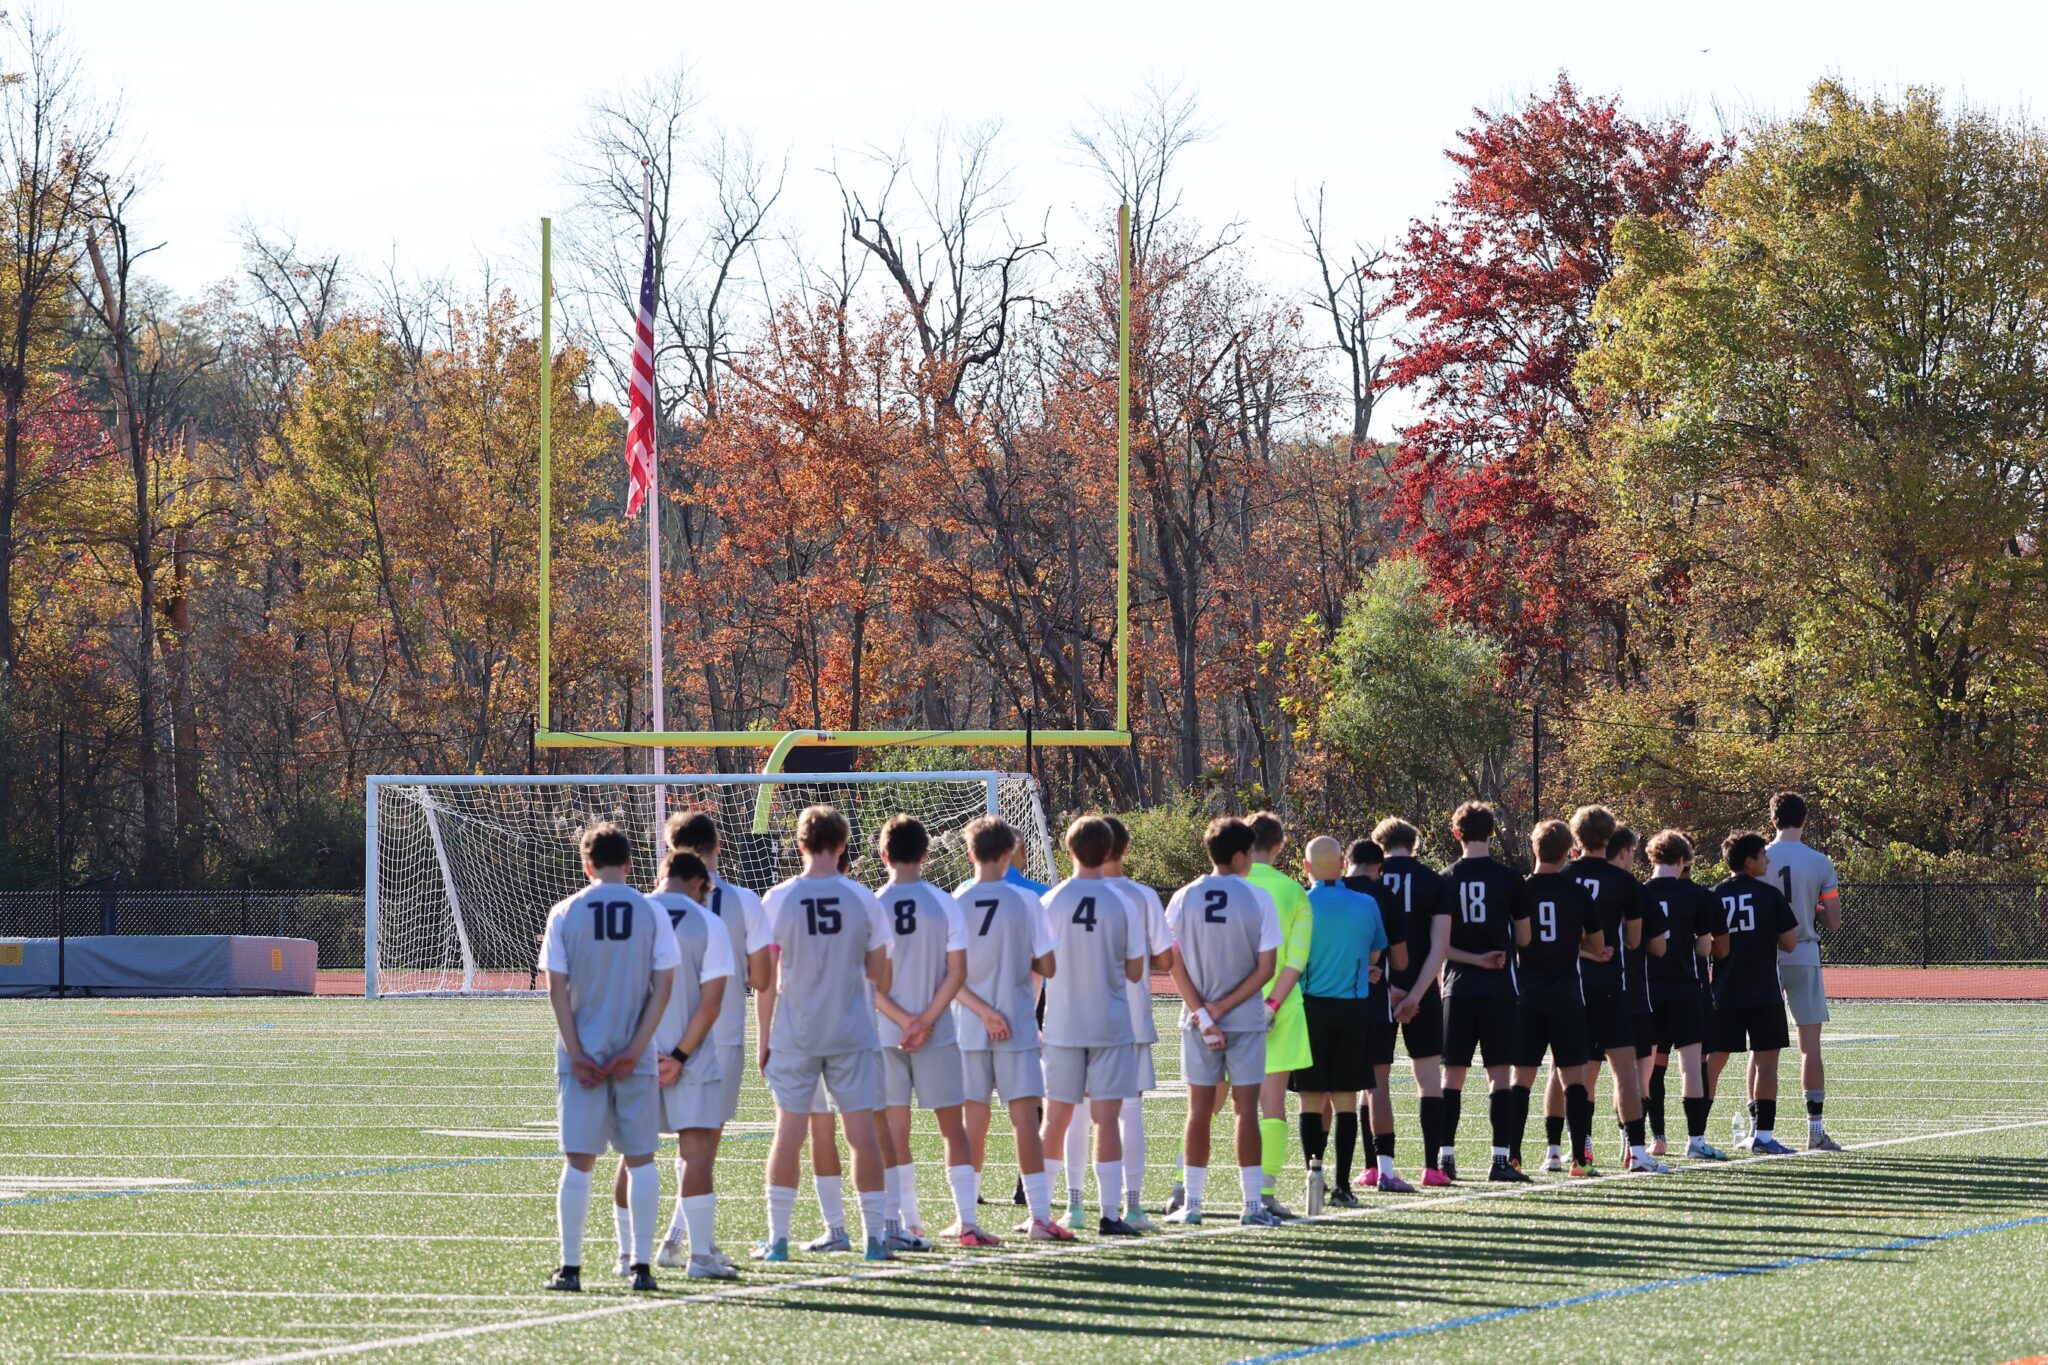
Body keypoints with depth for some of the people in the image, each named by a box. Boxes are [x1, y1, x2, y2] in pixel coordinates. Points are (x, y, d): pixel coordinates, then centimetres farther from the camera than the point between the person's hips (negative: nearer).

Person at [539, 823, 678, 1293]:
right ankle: (641, 1265, 6)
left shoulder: (565, 914, 0)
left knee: (578, 1162, 3)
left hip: (581, 1056, 0)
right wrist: (635, 1050, -5)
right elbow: (663, 986, -4)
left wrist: (576, 1053, -5)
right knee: (640, 1160, 8)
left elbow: (557, 989, -4)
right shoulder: (652, 913, 1)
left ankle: (570, 1267, 2)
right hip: (635, 1059, 0)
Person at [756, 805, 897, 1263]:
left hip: (794, 1035, 0)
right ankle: (874, 1237, 3)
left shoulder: (778, 899, -4)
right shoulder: (862, 899, -2)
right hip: (853, 1034, 0)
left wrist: (764, 1035, 7)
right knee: (862, 1131, 3)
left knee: (789, 1132, 4)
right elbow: (879, 974, 3)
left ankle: (777, 1238, 5)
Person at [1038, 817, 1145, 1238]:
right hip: (1112, 1025, -1)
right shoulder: (1121, 905, -4)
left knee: (1056, 1119, 9)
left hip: (1062, 1025, 1)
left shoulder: (1050, 902, -3)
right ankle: (1110, 1212, -6)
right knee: (1107, 1118, -2)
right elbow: (1135, 970, 1)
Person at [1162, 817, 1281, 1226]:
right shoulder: (1258, 900, -7)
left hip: (1197, 1020, 2)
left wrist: (1203, 1013, -6)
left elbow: (1175, 965, -4)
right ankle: (1253, 1203, 0)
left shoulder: (1184, 899, -1)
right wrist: (1223, 1008, -8)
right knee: (1246, 1108, 2)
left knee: (1200, 1109, 7)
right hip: (1246, 1019, -2)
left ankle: (1191, 1203, 7)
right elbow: (1266, 968, -9)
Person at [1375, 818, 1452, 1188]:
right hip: (1420, 990, 0)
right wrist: (1416, 994, -11)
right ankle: (1431, 1167, 3)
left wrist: (1385, 987, -5)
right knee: (1428, 1076, 6)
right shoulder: (1433, 881, 0)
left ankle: (1379, 1165, 1)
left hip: (1376, 988, 0)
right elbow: (1440, 945, -8)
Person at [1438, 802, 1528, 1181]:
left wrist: (1474, 959, -1)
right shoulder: (1509, 879, -3)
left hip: (1458, 989, 2)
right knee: (1499, 1072, 0)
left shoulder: (1445, 881, 2)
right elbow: (1524, 938, 3)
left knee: (1453, 1073, 6)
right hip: (1499, 990, -2)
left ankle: (1446, 1154, 1)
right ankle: (1500, 1156, -4)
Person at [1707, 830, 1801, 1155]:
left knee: (1713, 1061, 8)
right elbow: (1789, 942, -3)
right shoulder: (1770, 895, -5)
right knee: (1766, 1061, 1)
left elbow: (1718, 949, -5)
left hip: (1724, 993, 3)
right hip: (1764, 992, -3)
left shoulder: (1715, 897, 1)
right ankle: (1763, 1134, -5)